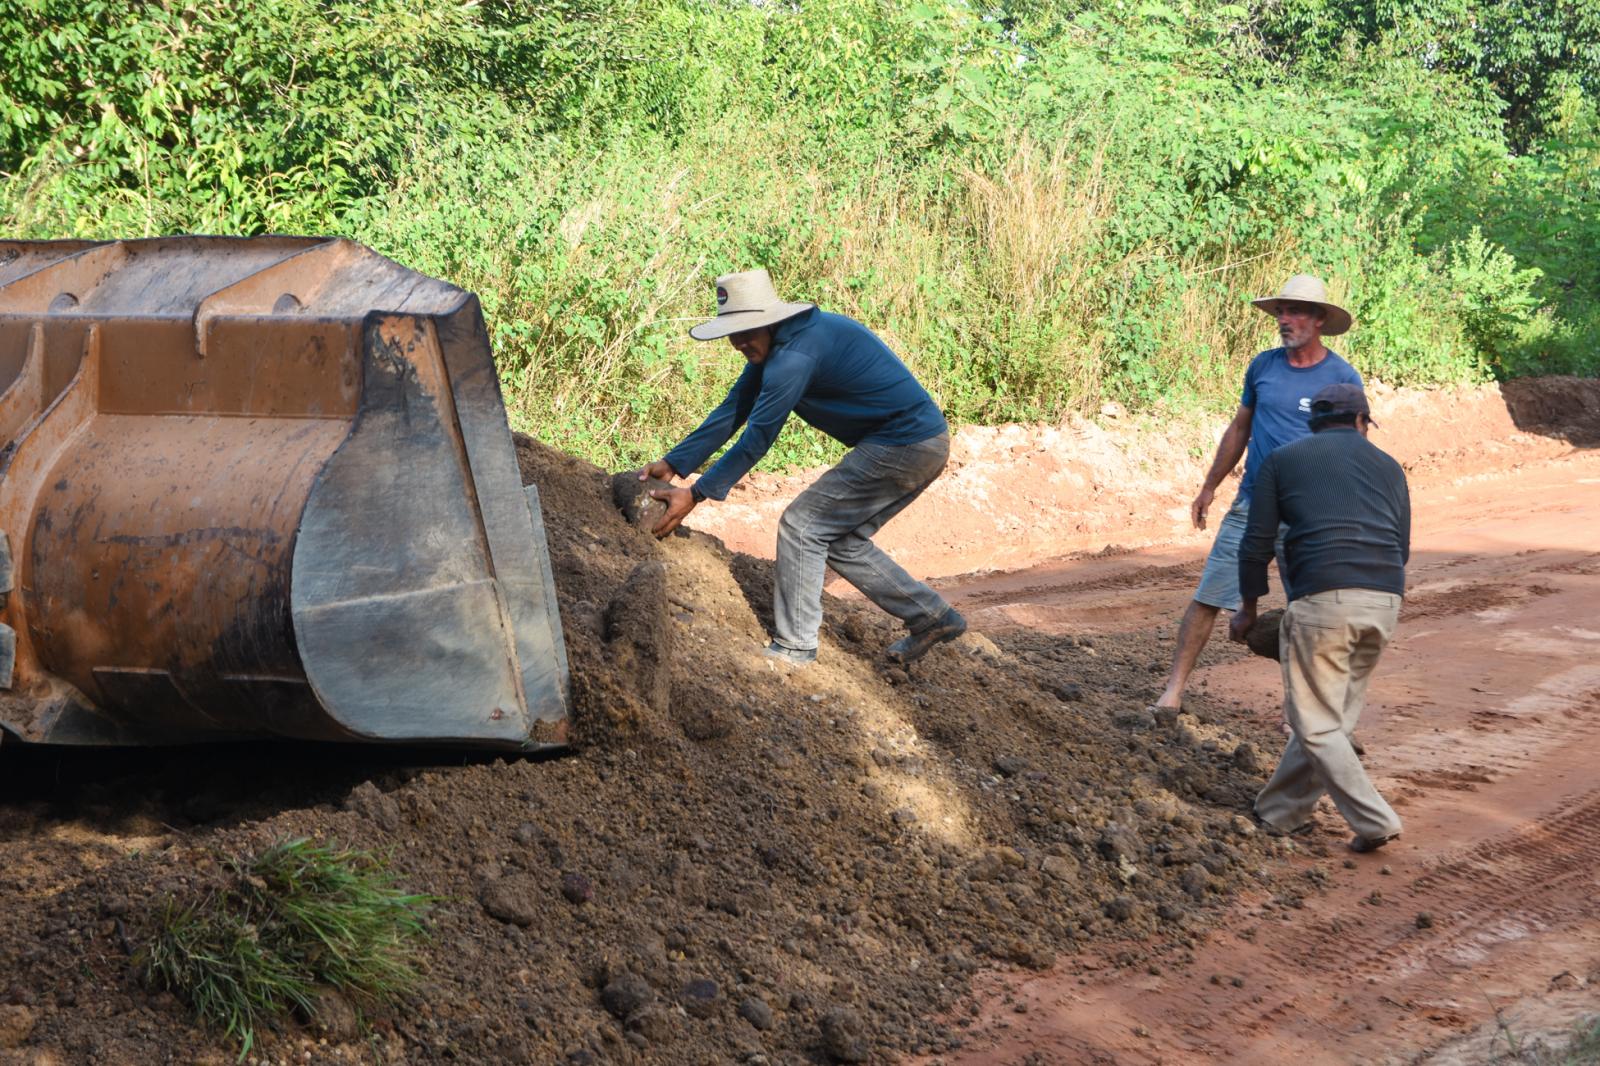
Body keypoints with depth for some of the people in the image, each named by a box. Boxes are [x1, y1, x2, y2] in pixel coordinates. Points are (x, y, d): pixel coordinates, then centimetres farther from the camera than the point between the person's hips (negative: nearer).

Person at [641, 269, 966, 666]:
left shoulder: (795, 354, -22)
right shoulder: (771, 347, 9)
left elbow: (757, 438, -19)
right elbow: (730, 413, 12)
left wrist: (695, 494, -15)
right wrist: (673, 464, 8)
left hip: (902, 447, -10)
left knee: (802, 526, -6)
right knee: (842, 540, 17)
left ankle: (794, 647, -2)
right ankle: (933, 616, 22)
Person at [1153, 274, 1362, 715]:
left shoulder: (1342, 377, -4)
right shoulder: (1263, 365, 6)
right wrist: (1209, 488, 18)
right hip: (1251, 504, 3)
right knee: (1208, 596, -4)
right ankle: (1174, 690, -1)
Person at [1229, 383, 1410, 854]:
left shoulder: (1282, 460, 13)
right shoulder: (1388, 467, 20)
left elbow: (1256, 543, 9)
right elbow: (1401, 550, 20)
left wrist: (1248, 607, 22)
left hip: (1322, 599, -4)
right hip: (1385, 602, 4)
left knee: (1316, 724, 4)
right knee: (1335, 715, 17)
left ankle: (1374, 821, -5)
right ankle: (1281, 811, 24)